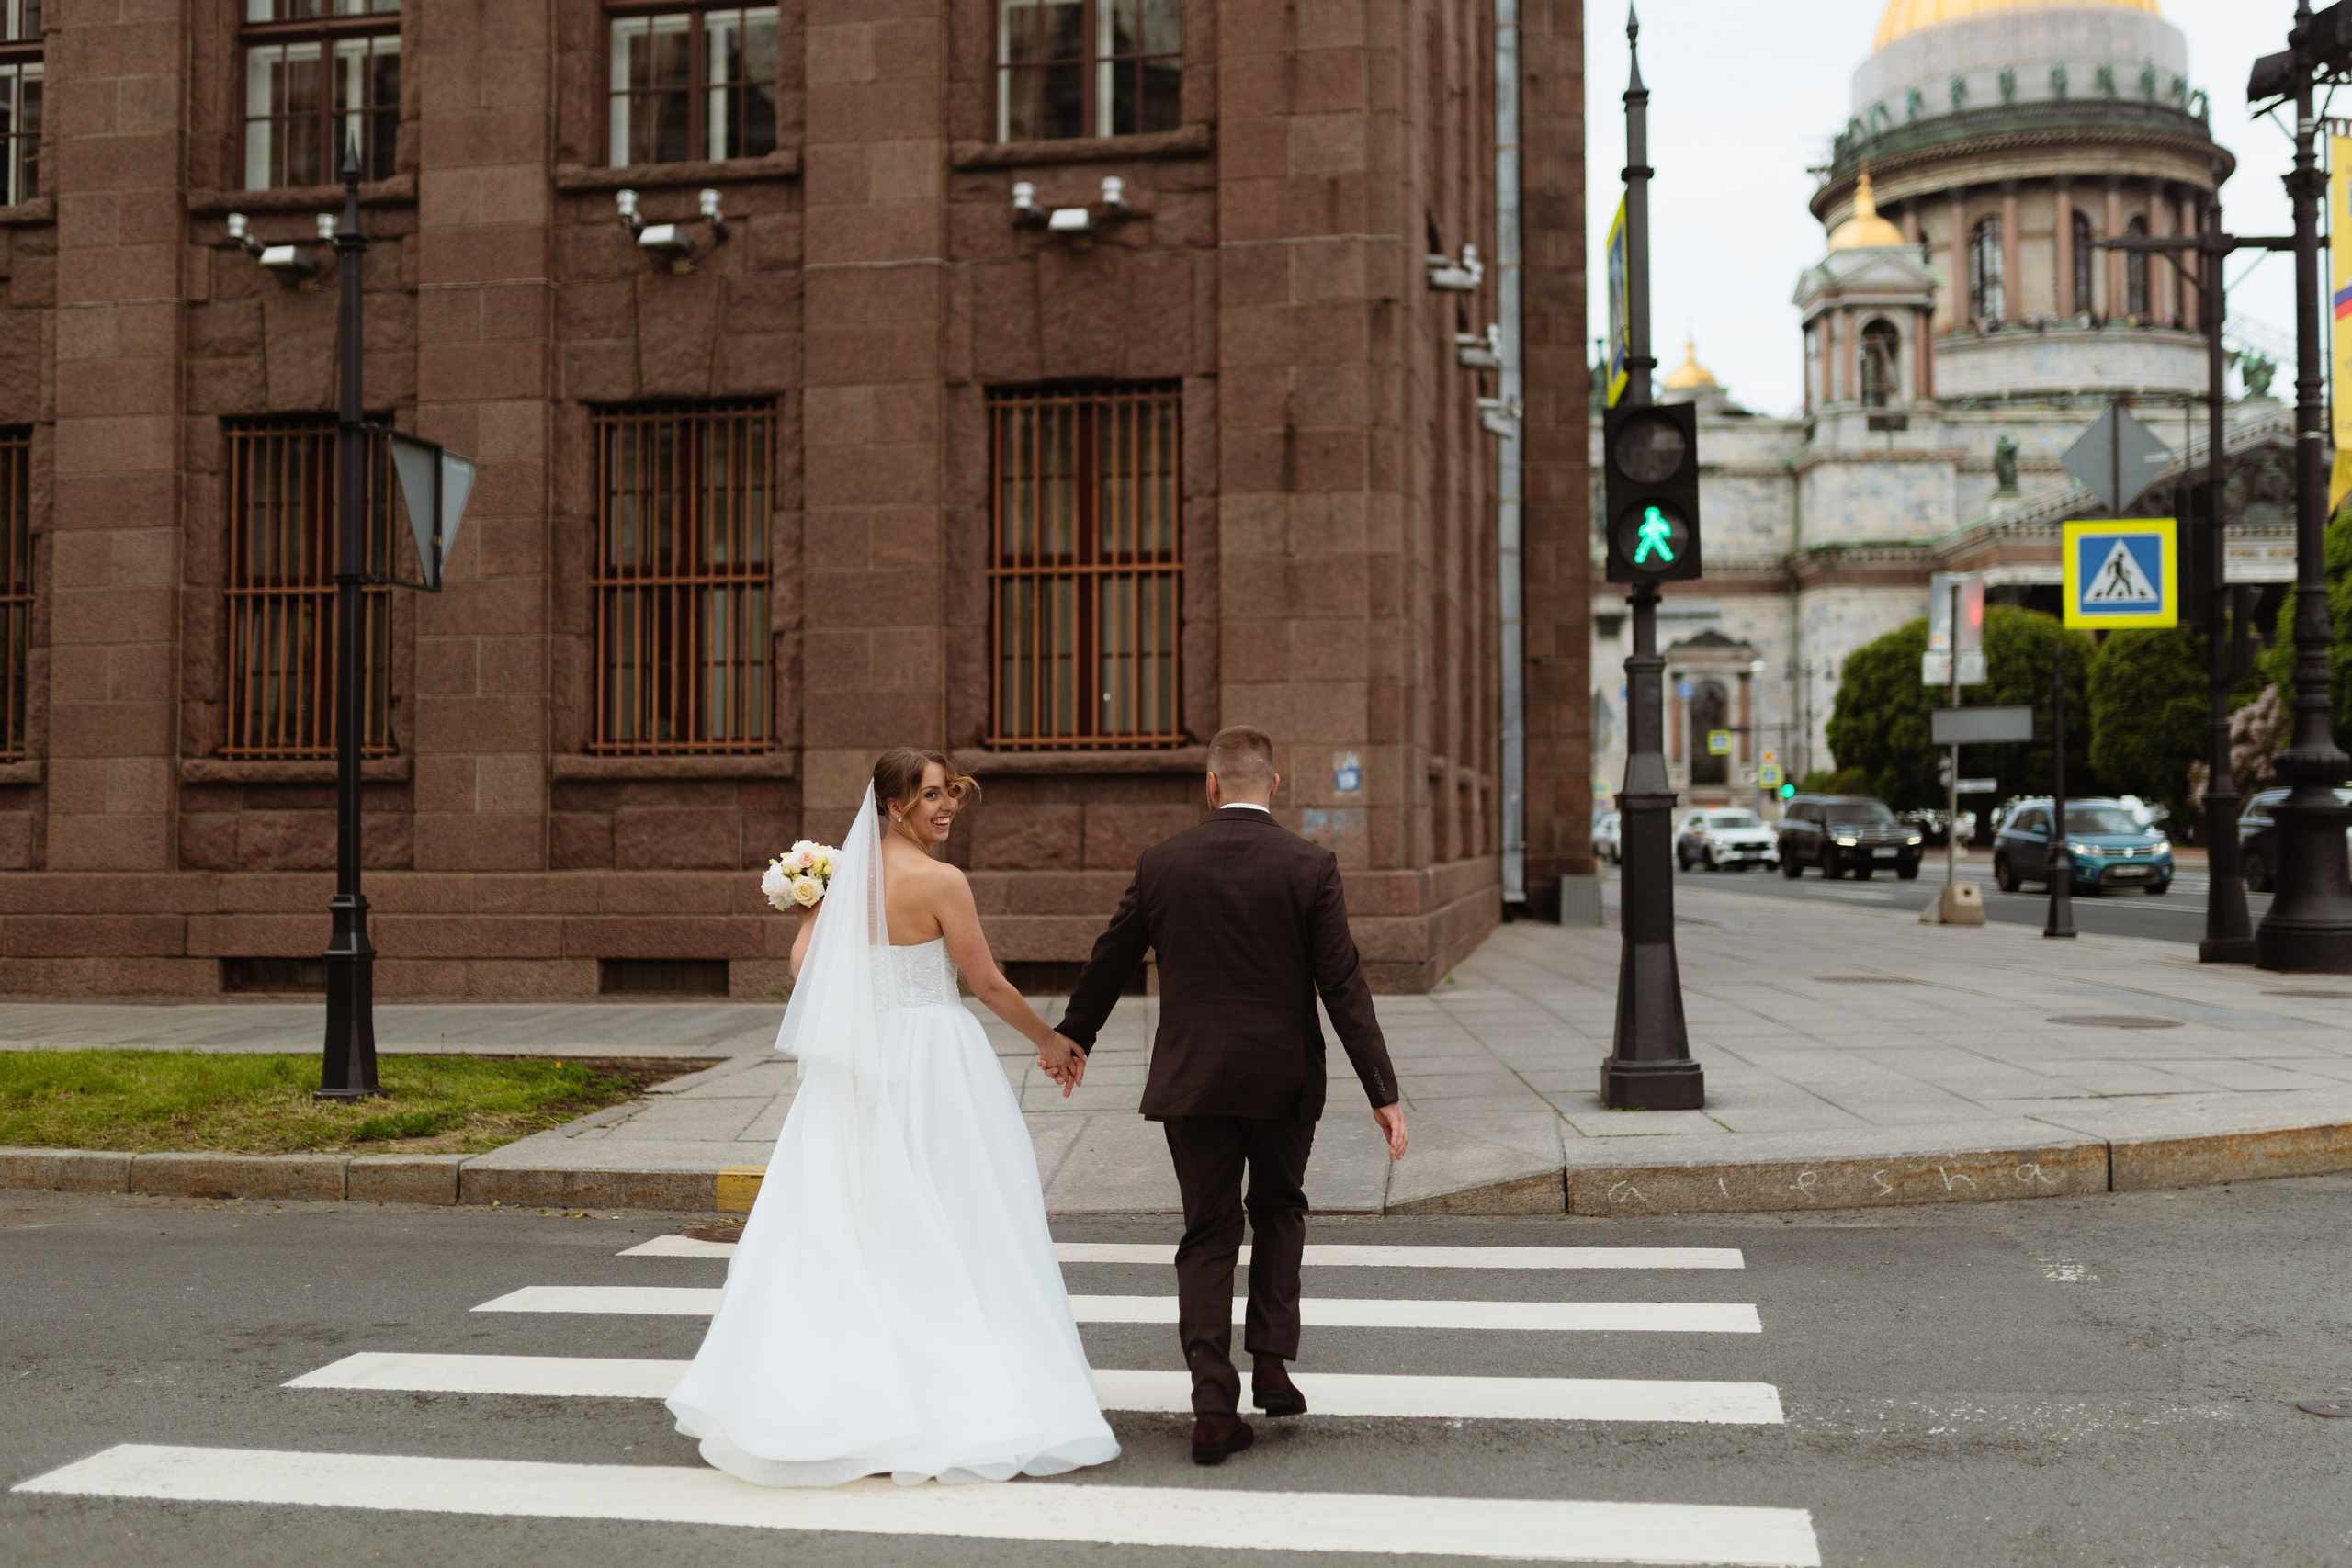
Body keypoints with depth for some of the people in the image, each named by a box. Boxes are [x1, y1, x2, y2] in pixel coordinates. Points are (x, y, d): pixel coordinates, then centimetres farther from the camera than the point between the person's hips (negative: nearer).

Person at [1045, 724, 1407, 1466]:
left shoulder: (1162, 863, -2)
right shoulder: (1310, 865, -7)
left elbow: (1109, 962, 9)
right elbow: (1343, 986, -10)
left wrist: (1069, 1036, 26)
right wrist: (1383, 1093, -6)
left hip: (1192, 1081, 1)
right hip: (1285, 1082, 0)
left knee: (1208, 1237, 8)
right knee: (1278, 1209, 23)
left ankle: (1214, 1407, 4)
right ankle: (1271, 1360, 16)